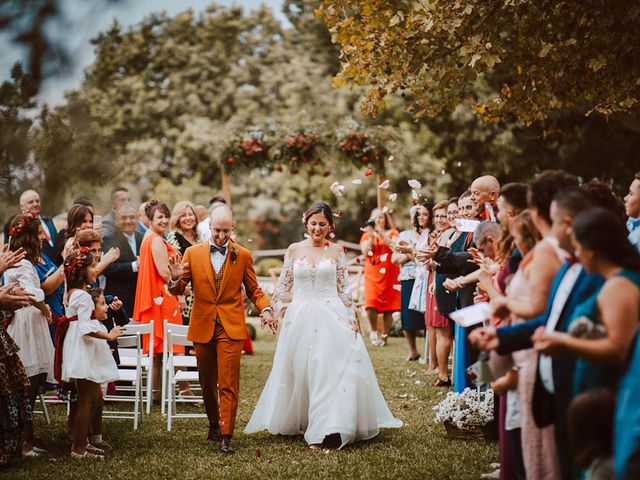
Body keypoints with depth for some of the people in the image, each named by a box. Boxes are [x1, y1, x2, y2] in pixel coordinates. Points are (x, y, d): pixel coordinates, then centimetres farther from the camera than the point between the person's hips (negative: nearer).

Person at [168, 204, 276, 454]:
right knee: (207, 382, 14)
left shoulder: (243, 255, 3)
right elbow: (178, 290, 4)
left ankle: (226, 436, -6)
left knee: (228, 384, -8)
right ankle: (214, 424, 33)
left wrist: (265, 309, -9)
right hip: (202, 327, 2)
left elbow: (253, 289, 10)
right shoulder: (193, 253, 3)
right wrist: (176, 278, -19)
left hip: (231, 328, -2)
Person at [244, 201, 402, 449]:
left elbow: (344, 288, 6)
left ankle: (326, 430, -8)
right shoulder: (294, 250, 6)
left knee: (332, 371, -9)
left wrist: (351, 318, 0)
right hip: (300, 318, 1)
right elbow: (284, 286, 9)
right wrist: (272, 310, -1)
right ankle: (298, 423, 22)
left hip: (331, 318, -1)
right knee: (299, 371, 7)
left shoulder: (336, 251, 5)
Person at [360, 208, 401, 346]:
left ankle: (384, 335, 11)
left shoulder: (392, 233, 10)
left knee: (388, 307, -1)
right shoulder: (366, 235, 15)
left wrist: (381, 233, -16)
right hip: (372, 276, 0)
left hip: (389, 276, 0)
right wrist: (371, 236, -10)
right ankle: (374, 330, 2)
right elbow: (365, 251, -1)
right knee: (370, 304, -18)